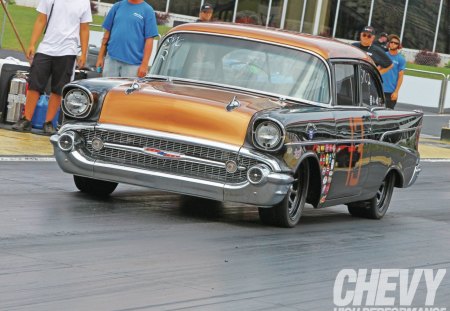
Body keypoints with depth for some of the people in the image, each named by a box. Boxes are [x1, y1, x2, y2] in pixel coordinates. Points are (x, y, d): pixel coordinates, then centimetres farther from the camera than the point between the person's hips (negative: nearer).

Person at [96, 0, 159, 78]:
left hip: (133, 62, -3)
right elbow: (107, 32, 14)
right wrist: (100, 57, 10)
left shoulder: (148, 10, 0)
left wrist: (144, 65, -11)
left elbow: (149, 40, -4)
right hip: (111, 59, 3)